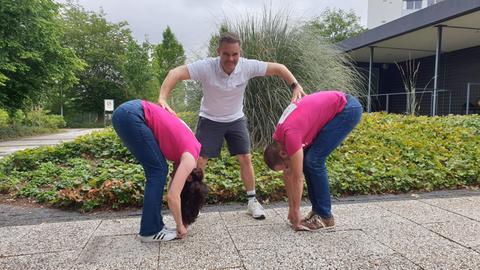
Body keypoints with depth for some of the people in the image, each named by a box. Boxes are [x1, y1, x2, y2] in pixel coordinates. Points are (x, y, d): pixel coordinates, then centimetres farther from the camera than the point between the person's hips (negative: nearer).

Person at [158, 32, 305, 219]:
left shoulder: (247, 66, -20)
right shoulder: (206, 67, -28)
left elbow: (278, 68, -11)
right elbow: (175, 73, -35)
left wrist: (295, 86, -25)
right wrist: (162, 98, -50)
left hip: (236, 119, 2)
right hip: (210, 120, -2)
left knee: (245, 158, -2)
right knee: (199, 161, -5)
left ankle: (252, 201, 15)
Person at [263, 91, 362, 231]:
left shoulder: (290, 135, -23)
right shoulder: (279, 136, 3)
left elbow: (297, 178, -16)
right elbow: (287, 174, 11)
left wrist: (295, 213, -6)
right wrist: (291, 207, 14)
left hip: (348, 108, -9)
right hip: (338, 109, 9)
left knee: (313, 160, -12)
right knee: (306, 160, 4)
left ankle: (325, 217, -1)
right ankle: (317, 210, 13)